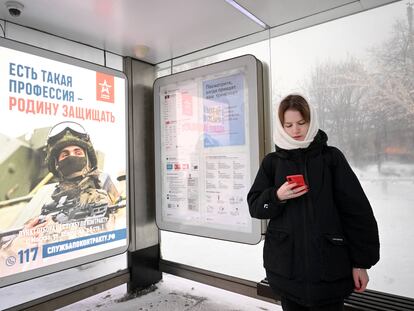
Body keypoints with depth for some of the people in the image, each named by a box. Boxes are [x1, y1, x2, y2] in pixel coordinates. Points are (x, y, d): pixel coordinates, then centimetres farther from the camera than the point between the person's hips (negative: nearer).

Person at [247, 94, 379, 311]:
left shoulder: (331, 157, -1)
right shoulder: (272, 162, 4)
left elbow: (357, 210, -1)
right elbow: (254, 206, 3)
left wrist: (361, 262, -2)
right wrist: (277, 196, -17)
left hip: (328, 265, -1)